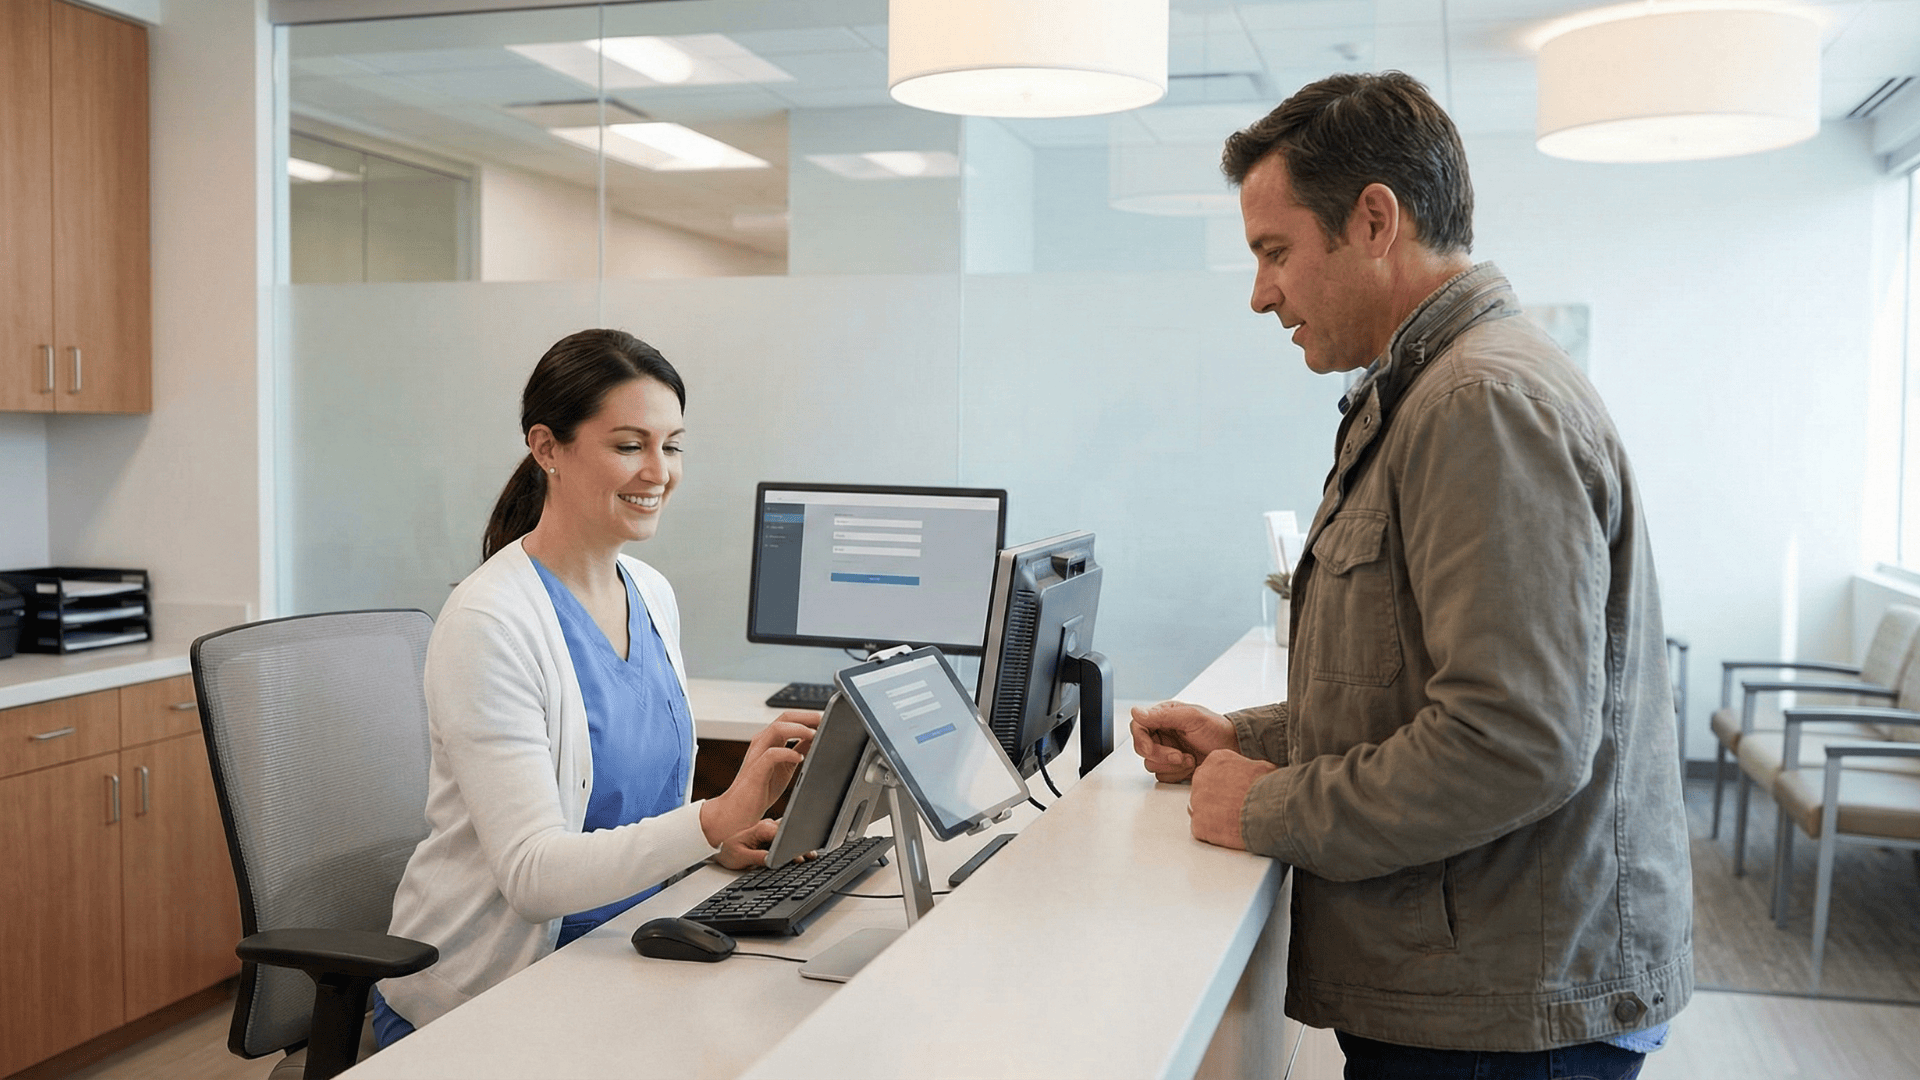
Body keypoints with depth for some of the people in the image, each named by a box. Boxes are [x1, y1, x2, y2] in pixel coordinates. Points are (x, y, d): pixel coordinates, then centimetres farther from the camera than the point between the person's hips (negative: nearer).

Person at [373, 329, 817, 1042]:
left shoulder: (652, 595, 6)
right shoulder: (488, 622, -18)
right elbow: (533, 873, -23)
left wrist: (720, 841, -5)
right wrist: (717, 817, -35)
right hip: (482, 1002, -7)